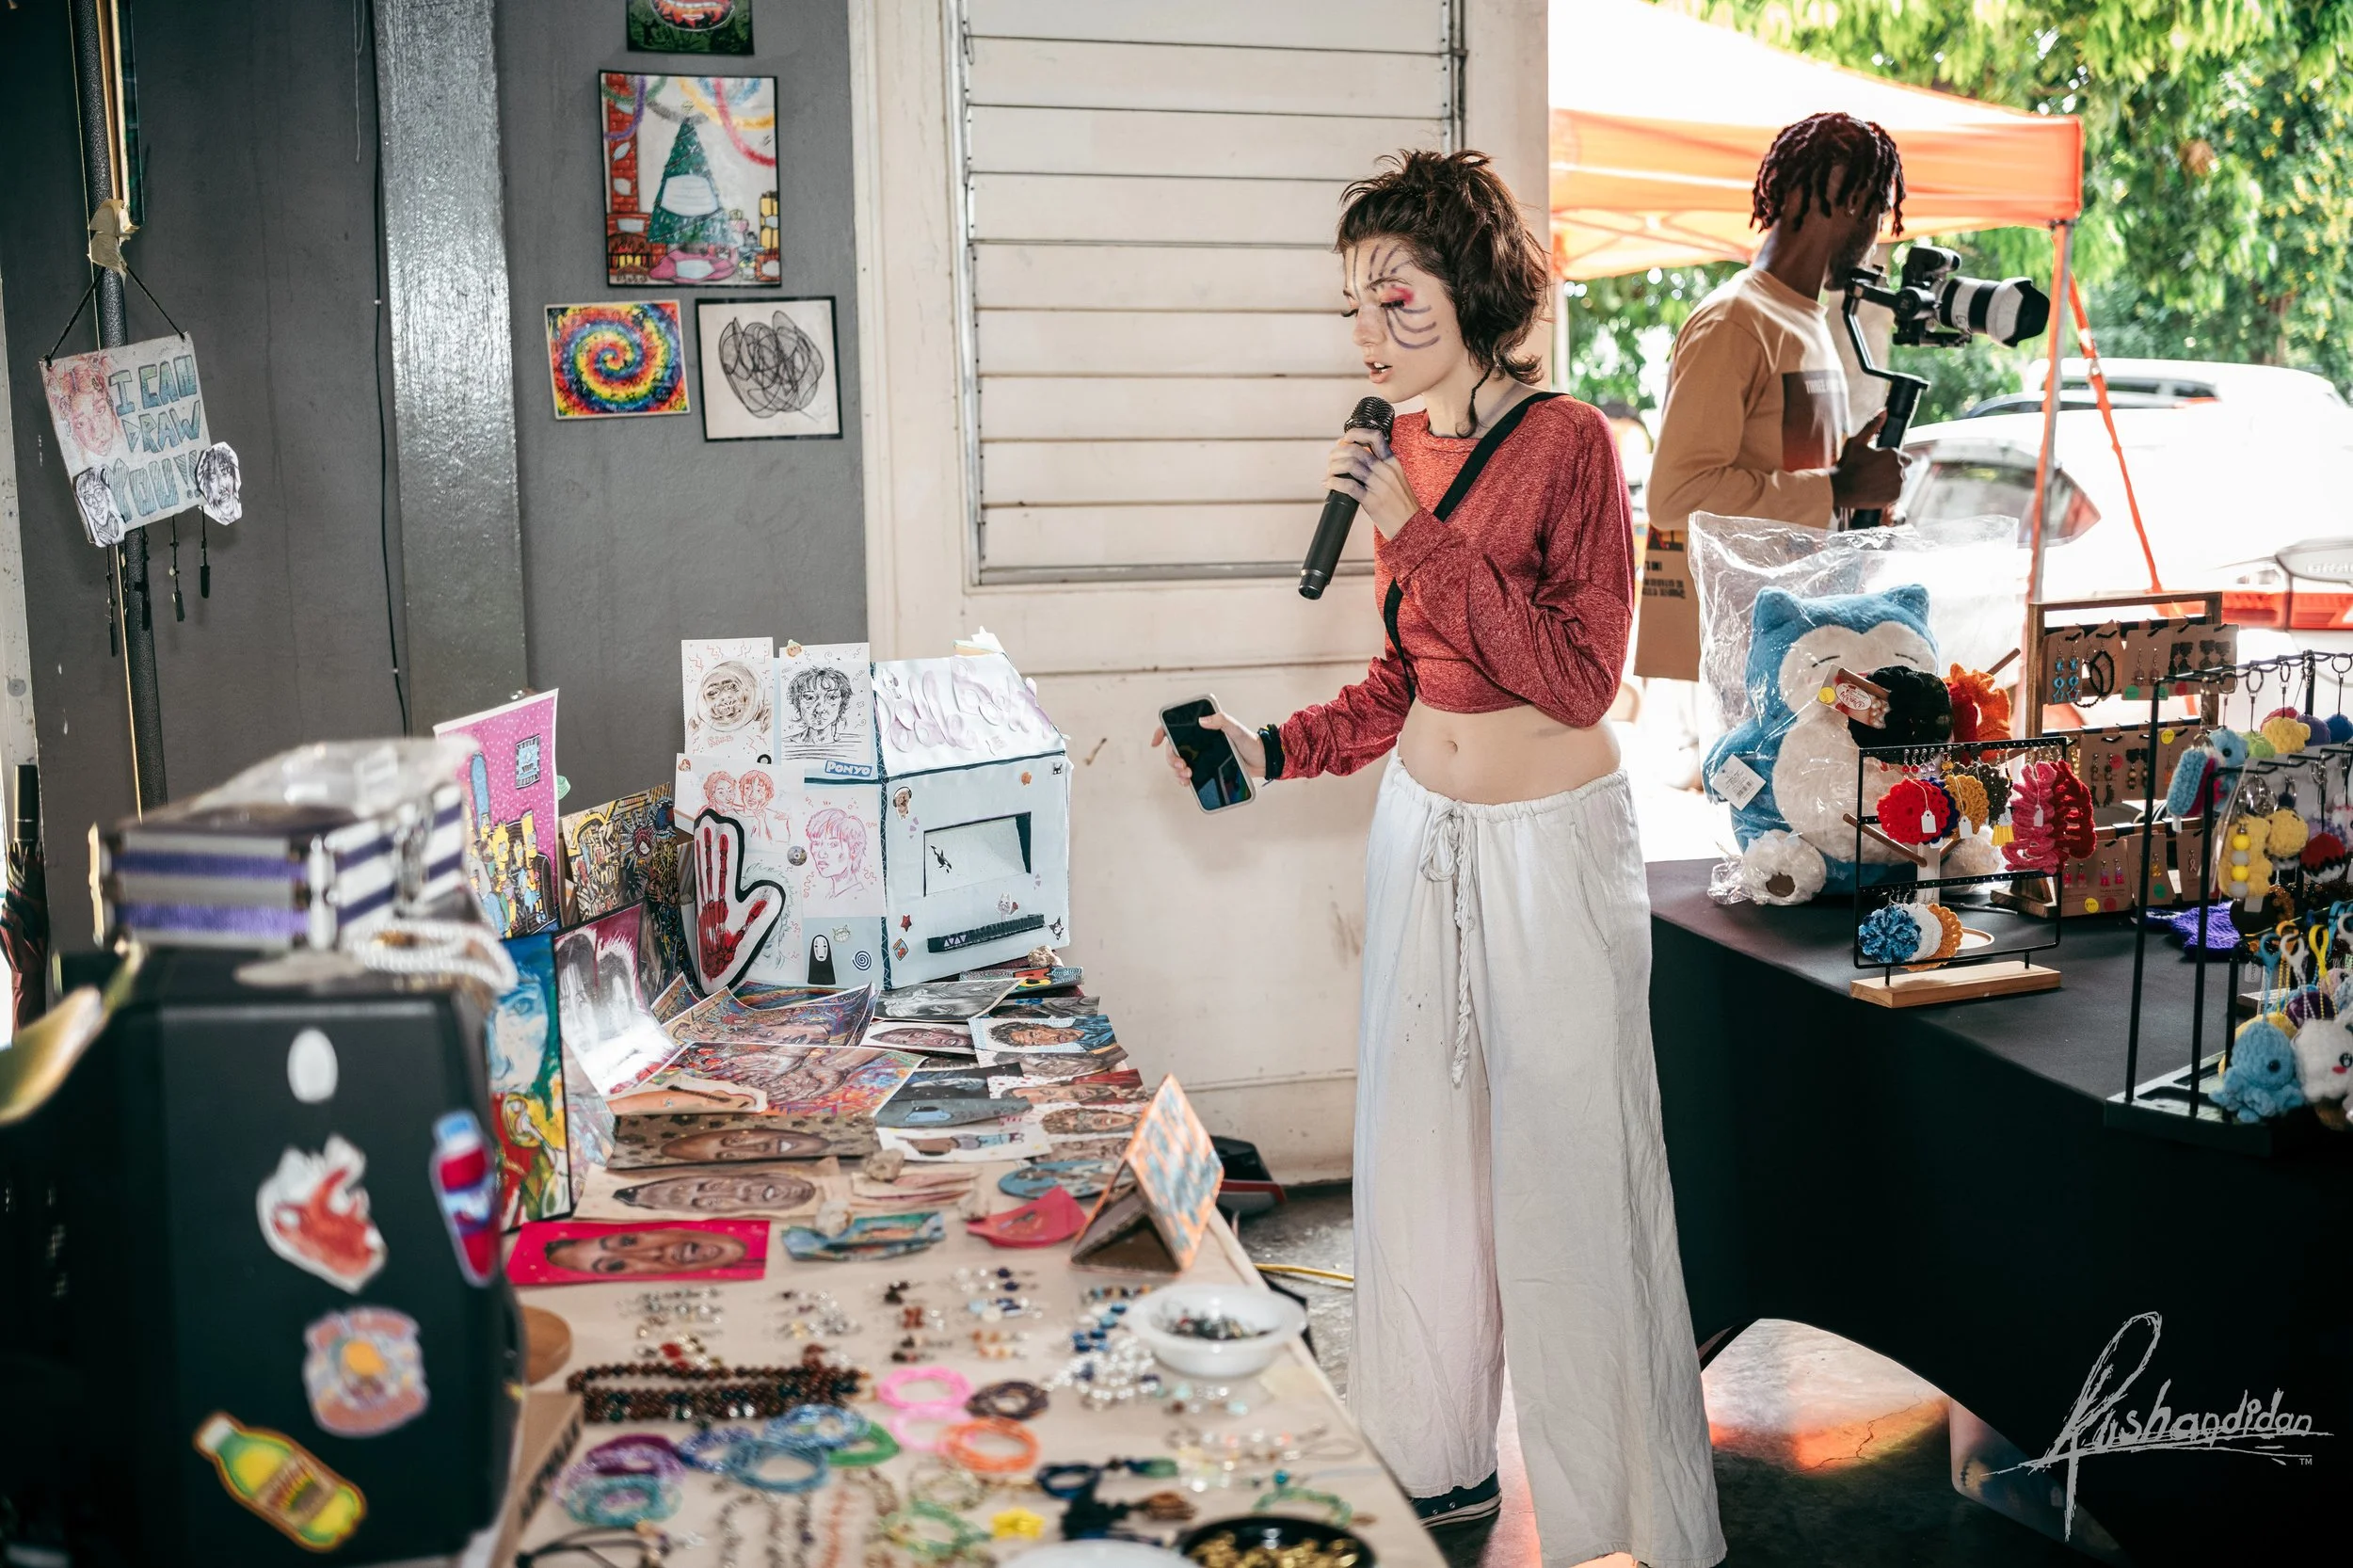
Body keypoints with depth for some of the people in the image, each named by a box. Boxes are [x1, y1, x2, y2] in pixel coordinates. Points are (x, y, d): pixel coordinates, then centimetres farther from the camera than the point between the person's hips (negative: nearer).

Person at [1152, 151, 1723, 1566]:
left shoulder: (1567, 443, -13)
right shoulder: (1402, 454, 7)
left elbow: (1579, 678, -22)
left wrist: (1421, 532, -24)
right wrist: (1274, 748, 3)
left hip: (1551, 839, -6)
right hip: (1422, 828, 7)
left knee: (1567, 1165, 0)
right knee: (1422, 1141, 13)